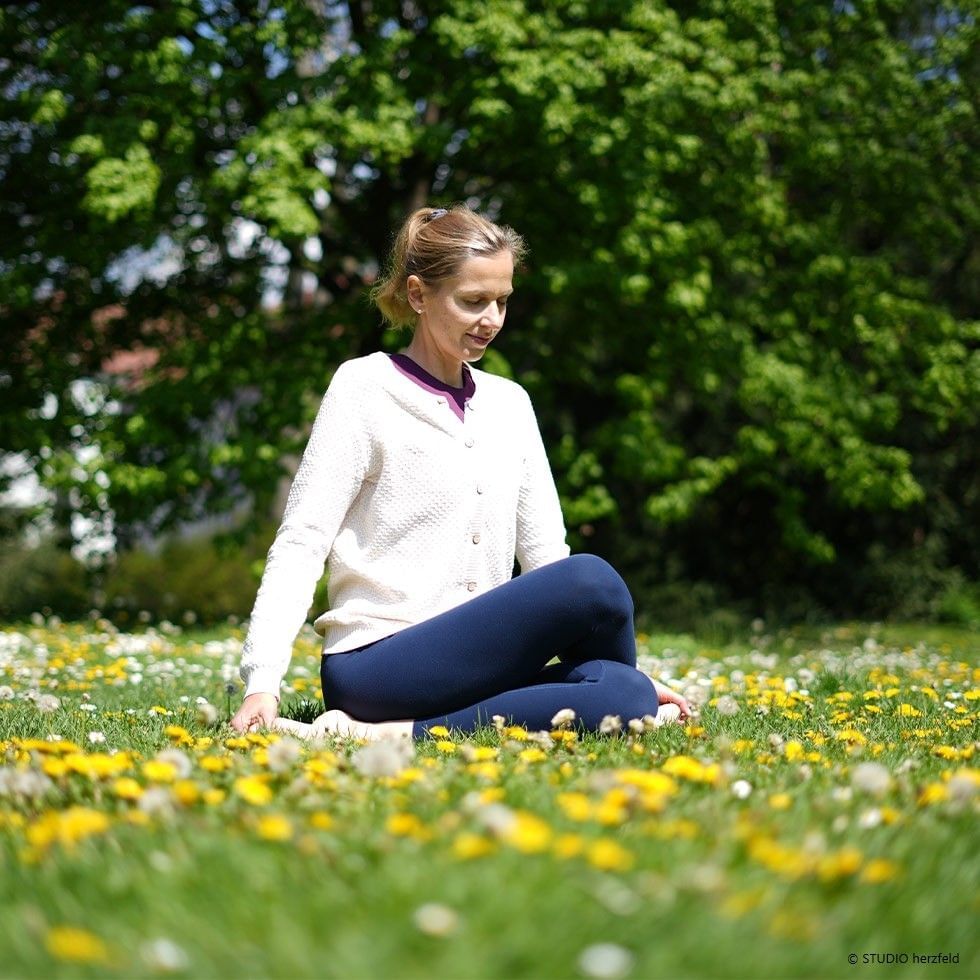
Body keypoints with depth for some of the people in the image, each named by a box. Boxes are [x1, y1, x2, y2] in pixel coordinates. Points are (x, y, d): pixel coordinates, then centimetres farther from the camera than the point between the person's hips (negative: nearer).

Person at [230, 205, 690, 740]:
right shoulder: (364, 388, -1)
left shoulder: (509, 403, 16)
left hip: (477, 665, 6)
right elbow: (301, 544, -7)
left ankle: (392, 736, -24)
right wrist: (262, 684, -19)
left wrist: (633, 678, 6)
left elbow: (545, 554, 16)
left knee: (627, 697, -26)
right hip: (375, 669, -6)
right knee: (593, 580, -28)